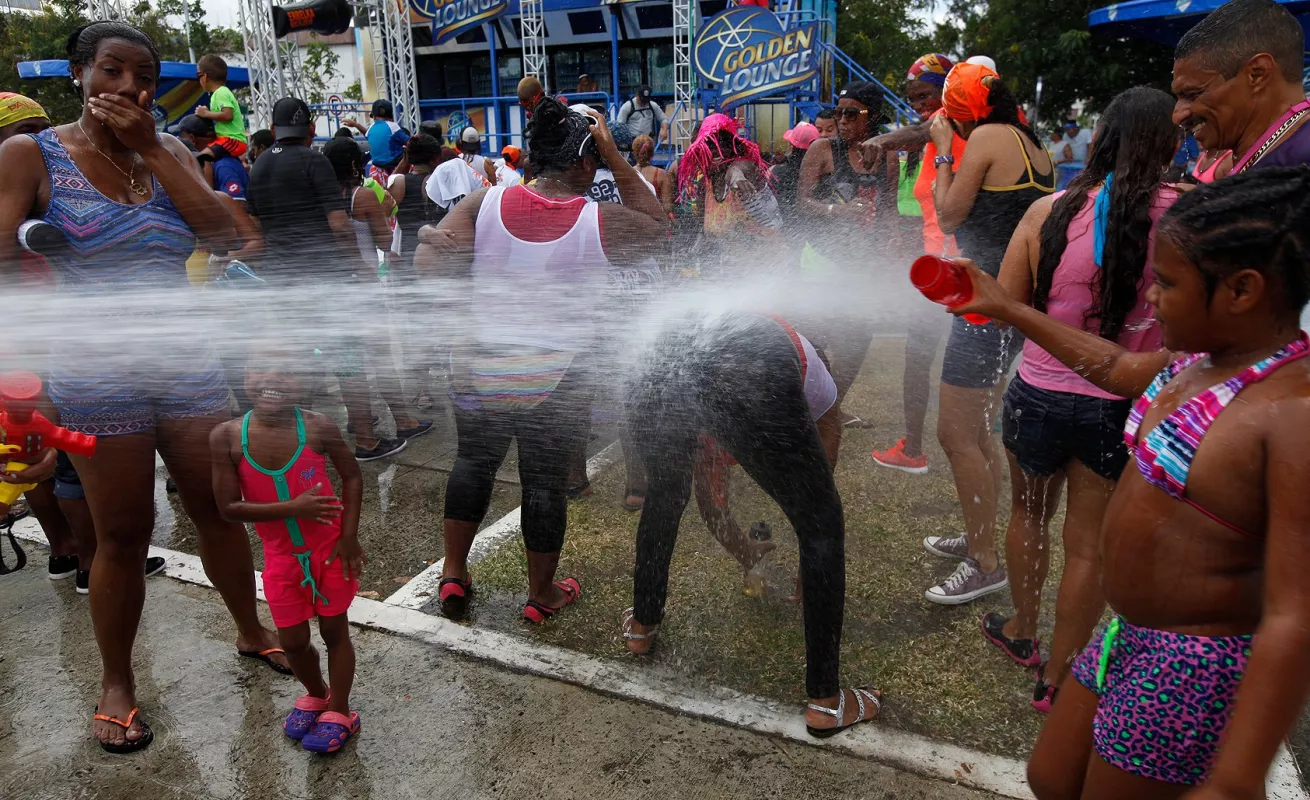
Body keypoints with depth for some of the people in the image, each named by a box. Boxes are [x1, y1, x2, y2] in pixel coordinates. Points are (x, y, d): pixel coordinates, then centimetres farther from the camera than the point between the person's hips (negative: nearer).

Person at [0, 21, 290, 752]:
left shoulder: (170, 151, 8)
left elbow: (224, 235, -7)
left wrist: (150, 146, -10)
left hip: (188, 361, 3)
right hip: (99, 374, -3)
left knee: (221, 508, 11)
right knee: (123, 534, 5)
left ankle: (252, 632, 33)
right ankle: (117, 683, 25)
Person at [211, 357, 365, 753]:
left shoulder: (317, 427, -18)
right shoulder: (227, 437, -15)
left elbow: (352, 476, -5)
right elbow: (229, 508, -13)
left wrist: (349, 536, -10)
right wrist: (293, 508, -24)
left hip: (331, 548, -2)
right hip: (281, 557, 2)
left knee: (334, 630, 12)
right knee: (293, 641, 14)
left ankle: (338, 713, 31)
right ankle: (316, 695, 44)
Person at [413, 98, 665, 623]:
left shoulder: (486, 203, -8)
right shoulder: (601, 222, -14)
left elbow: (429, 261, -12)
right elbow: (656, 225, 6)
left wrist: (487, 267, 0)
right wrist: (616, 157, 2)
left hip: (479, 366, 3)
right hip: (552, 378, -2)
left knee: (474, 461, 23)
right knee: (545, 481, 13)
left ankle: (453, 574, 35)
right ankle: (541, 595, 31)